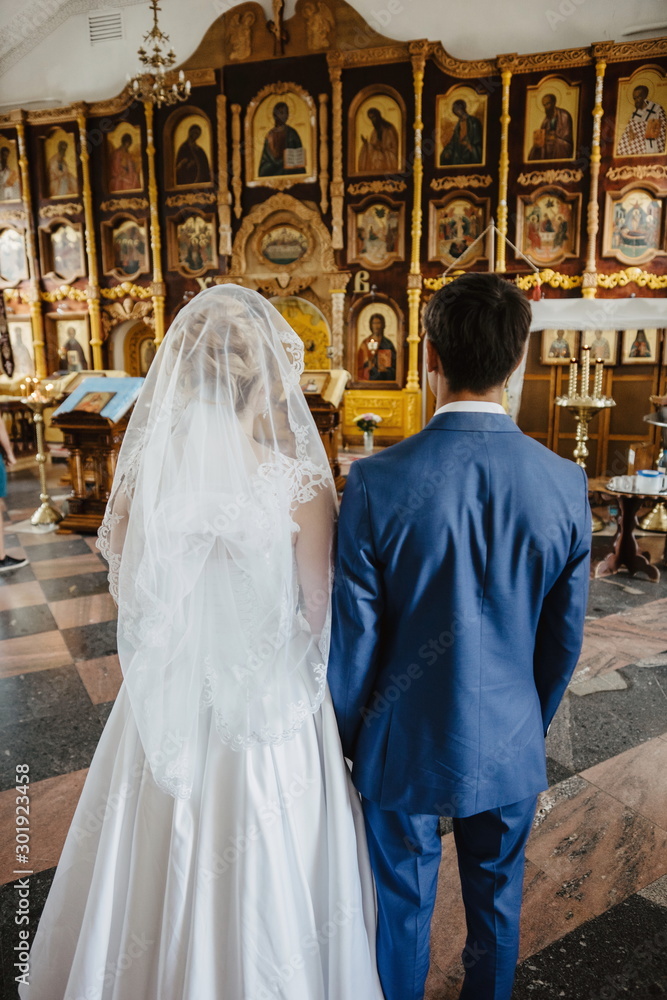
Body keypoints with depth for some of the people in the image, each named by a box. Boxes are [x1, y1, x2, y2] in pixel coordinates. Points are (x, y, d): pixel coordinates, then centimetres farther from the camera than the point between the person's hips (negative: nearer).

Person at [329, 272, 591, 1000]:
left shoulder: (378, 482, -23)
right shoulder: (564, 484, -15)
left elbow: (353, 635, -15)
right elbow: (564, 638, -3)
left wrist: (348, 735, 4)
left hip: (405, 743, -2)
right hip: (510, 745, 3)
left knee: (402, 906, 21)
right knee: (496, 899, 26)